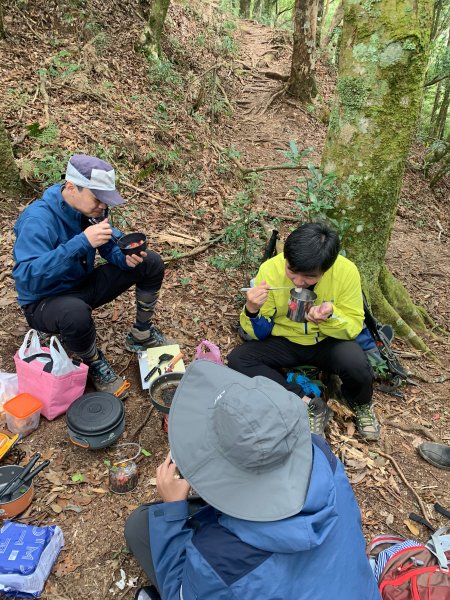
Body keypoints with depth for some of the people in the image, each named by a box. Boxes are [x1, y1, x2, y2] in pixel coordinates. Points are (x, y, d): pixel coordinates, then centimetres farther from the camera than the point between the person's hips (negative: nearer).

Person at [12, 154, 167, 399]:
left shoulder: (89, 206, -8)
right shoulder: (38, 219, -28)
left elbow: (111, 243, 3)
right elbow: (27, 277, -38)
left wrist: (126, 256, -22)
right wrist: (81, 242, -42)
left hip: (83, 285, 7)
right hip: (45, 300, -7)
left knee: (152, 264, -2)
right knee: (76, 314, -44)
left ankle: (141, 334, 15)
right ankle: (95, 362, -9)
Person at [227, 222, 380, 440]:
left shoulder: (346, 271, -21)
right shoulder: (270, 269, -20)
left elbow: (354, 326, -11)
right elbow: (260, 334, -10)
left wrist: (330, 317, -34)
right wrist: (252, 311, -33)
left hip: (328, 341, -1)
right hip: (285, 342, 2)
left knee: (354, 362, -33)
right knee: (237, 359, -22)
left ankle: (361, 405, 4)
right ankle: (309, 405, -16)